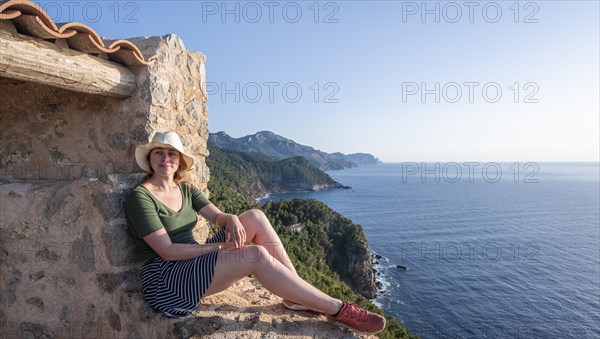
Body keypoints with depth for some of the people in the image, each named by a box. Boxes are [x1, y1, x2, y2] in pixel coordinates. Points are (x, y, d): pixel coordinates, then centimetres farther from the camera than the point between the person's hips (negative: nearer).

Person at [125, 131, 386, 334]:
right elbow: (167, 251, -18)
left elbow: (217, 216, 1)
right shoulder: (140, 197, -12)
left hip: (196, 261, 7)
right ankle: (338, 309, -20)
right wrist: (217, 247, -19)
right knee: (257, 255, -29)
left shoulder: (185, 190, 10)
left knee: (255, 216, -14)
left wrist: (231, 220, -23)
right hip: (168, 277, -7)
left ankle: (297, 296, -14)